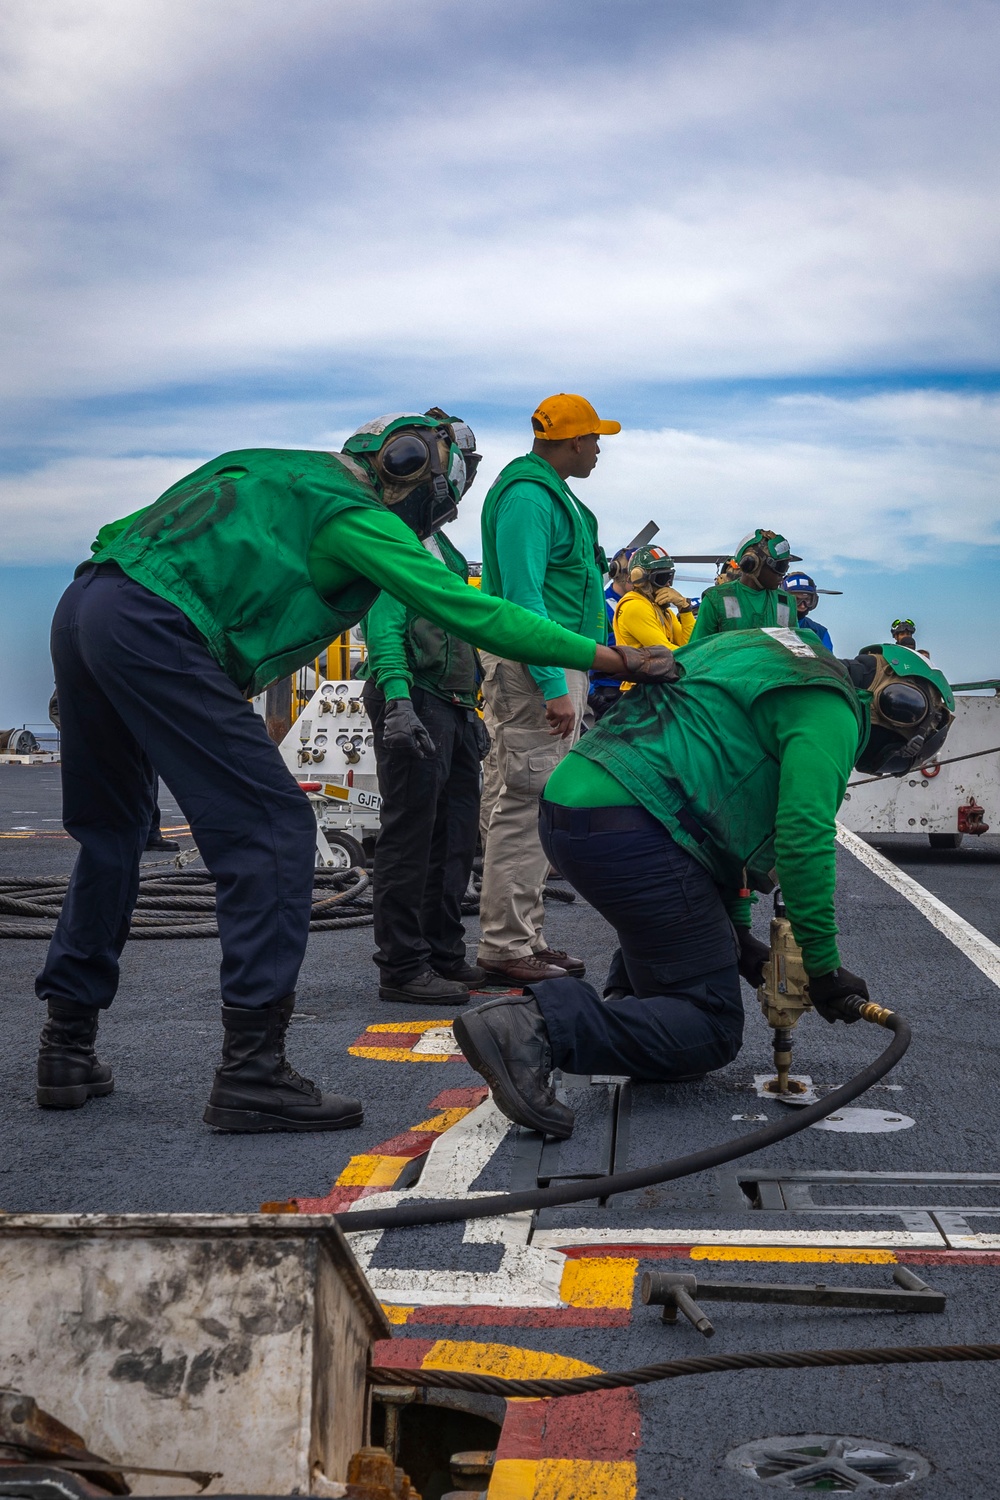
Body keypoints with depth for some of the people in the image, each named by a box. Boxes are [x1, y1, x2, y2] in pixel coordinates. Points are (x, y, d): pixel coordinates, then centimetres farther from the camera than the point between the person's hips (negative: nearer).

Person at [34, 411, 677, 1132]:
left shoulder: (281, 473, 27)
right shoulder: (357, 516, 2)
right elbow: (468, 611, -5)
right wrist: (610, 657, -1)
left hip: (82, 606, 10)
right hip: (154, 631, -10)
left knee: (111, 830, 20)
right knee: (271, 828, -5)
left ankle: (68, 1051, 25)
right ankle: (252, 1072, -7)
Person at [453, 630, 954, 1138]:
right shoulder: (829, 710, -1)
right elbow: (804, 838, -11)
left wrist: (737, 931, 30)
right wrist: (823, 968, -1)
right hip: (626, 826, -10)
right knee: (712, 1030, -6)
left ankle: (627, 1002, 22)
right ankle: (544, 1023, -24)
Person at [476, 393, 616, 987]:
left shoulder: (551, 494, 20)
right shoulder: (527, 496, -13)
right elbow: (522, 595, -21)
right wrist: (553, 687, -24)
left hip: (559, 666, 11)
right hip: (533, 669, -11)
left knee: (542, 805, 13)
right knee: (526, 804, -9)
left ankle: (526, 937, 21)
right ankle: (505, 945, -4)